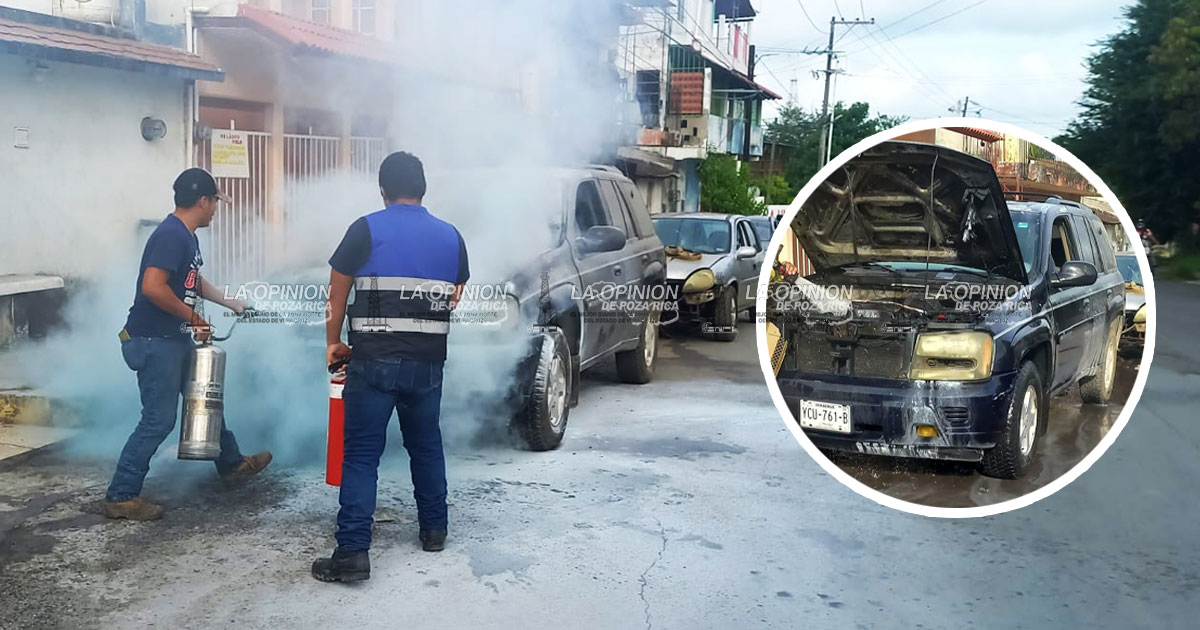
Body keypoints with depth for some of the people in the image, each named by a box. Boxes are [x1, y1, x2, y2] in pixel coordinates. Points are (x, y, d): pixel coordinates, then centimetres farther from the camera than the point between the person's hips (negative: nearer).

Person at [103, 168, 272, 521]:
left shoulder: (186, 236, 11)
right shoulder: (171, 235, -20)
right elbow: (153, 287, -30)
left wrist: (227, 302, 32)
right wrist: (193, 316, -20)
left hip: (175, 340, 10)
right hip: (153, 342, -10)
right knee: (159, 419, -6)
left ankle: (231, 464, 38)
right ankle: (121, 496, 5)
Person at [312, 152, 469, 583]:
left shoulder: (366, 230, -3)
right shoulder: (451, 236, 7)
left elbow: (337, 293, 1)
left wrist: (333, 342, 14)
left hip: (374, 359, -4)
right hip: (428, 362, 4)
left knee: (361, 454, -1)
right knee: (426, 445, 20)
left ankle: (353, 552, -5)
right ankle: (434, 530, 31)